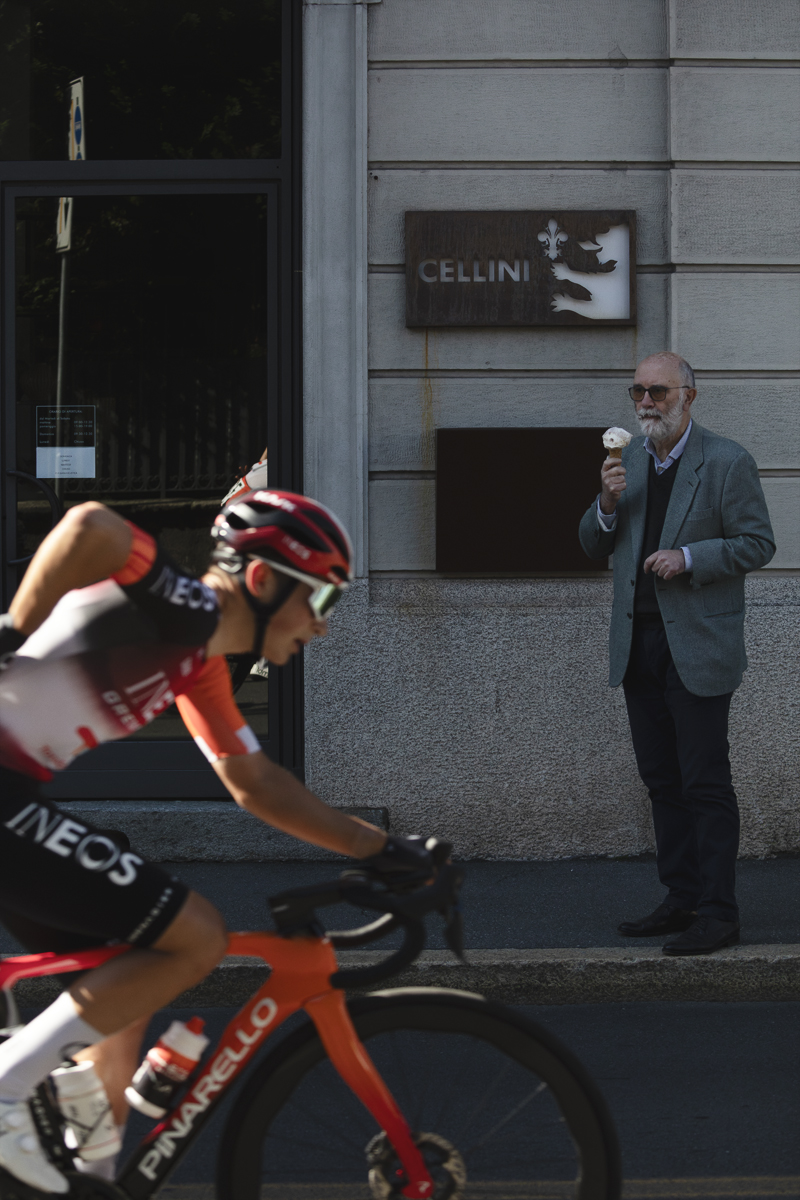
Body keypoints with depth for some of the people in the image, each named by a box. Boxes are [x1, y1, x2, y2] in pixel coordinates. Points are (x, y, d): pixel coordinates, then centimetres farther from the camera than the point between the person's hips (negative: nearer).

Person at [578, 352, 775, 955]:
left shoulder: (727, 462, -7)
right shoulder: (628, 459, 11)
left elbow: (758, 543, -7)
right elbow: (593, 544, 12)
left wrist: (689, 557, -19)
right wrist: (608, 503, -8)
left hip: (697, 646, -6)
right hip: (639, 644, 7)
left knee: (706, 783, -6)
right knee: (662, 780, 11)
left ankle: (718, 913, -3)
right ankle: (682, 899, 19)